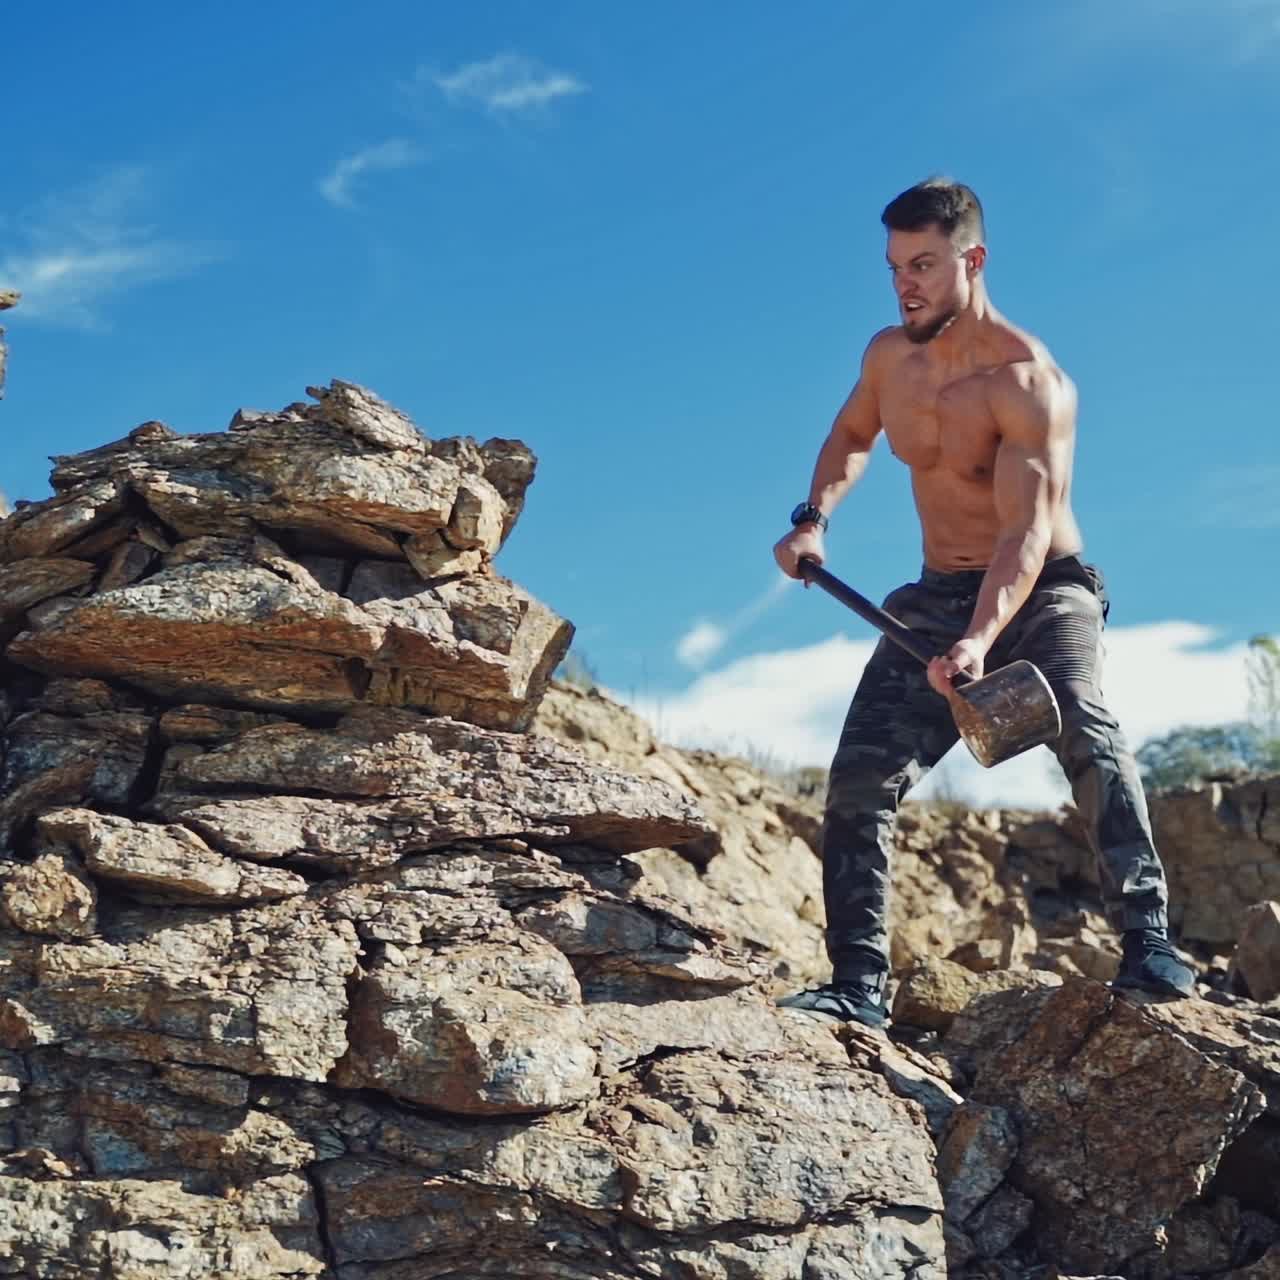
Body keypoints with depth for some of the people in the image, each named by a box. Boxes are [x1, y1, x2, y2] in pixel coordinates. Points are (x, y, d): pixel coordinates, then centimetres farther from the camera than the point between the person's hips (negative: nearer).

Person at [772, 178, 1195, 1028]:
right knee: (861, 778, -6)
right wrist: (814, 518, 4)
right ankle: (858, 985, -1)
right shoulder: (888, 358, 0)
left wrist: (978, 642, -46)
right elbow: (852, 436, 23)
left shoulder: (1028, 381, -22)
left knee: (1085, 732, -34)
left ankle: (1147, 940, -36)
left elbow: (1026, 533, -31)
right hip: (941, 594, 6)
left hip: (1044, 589, -6)